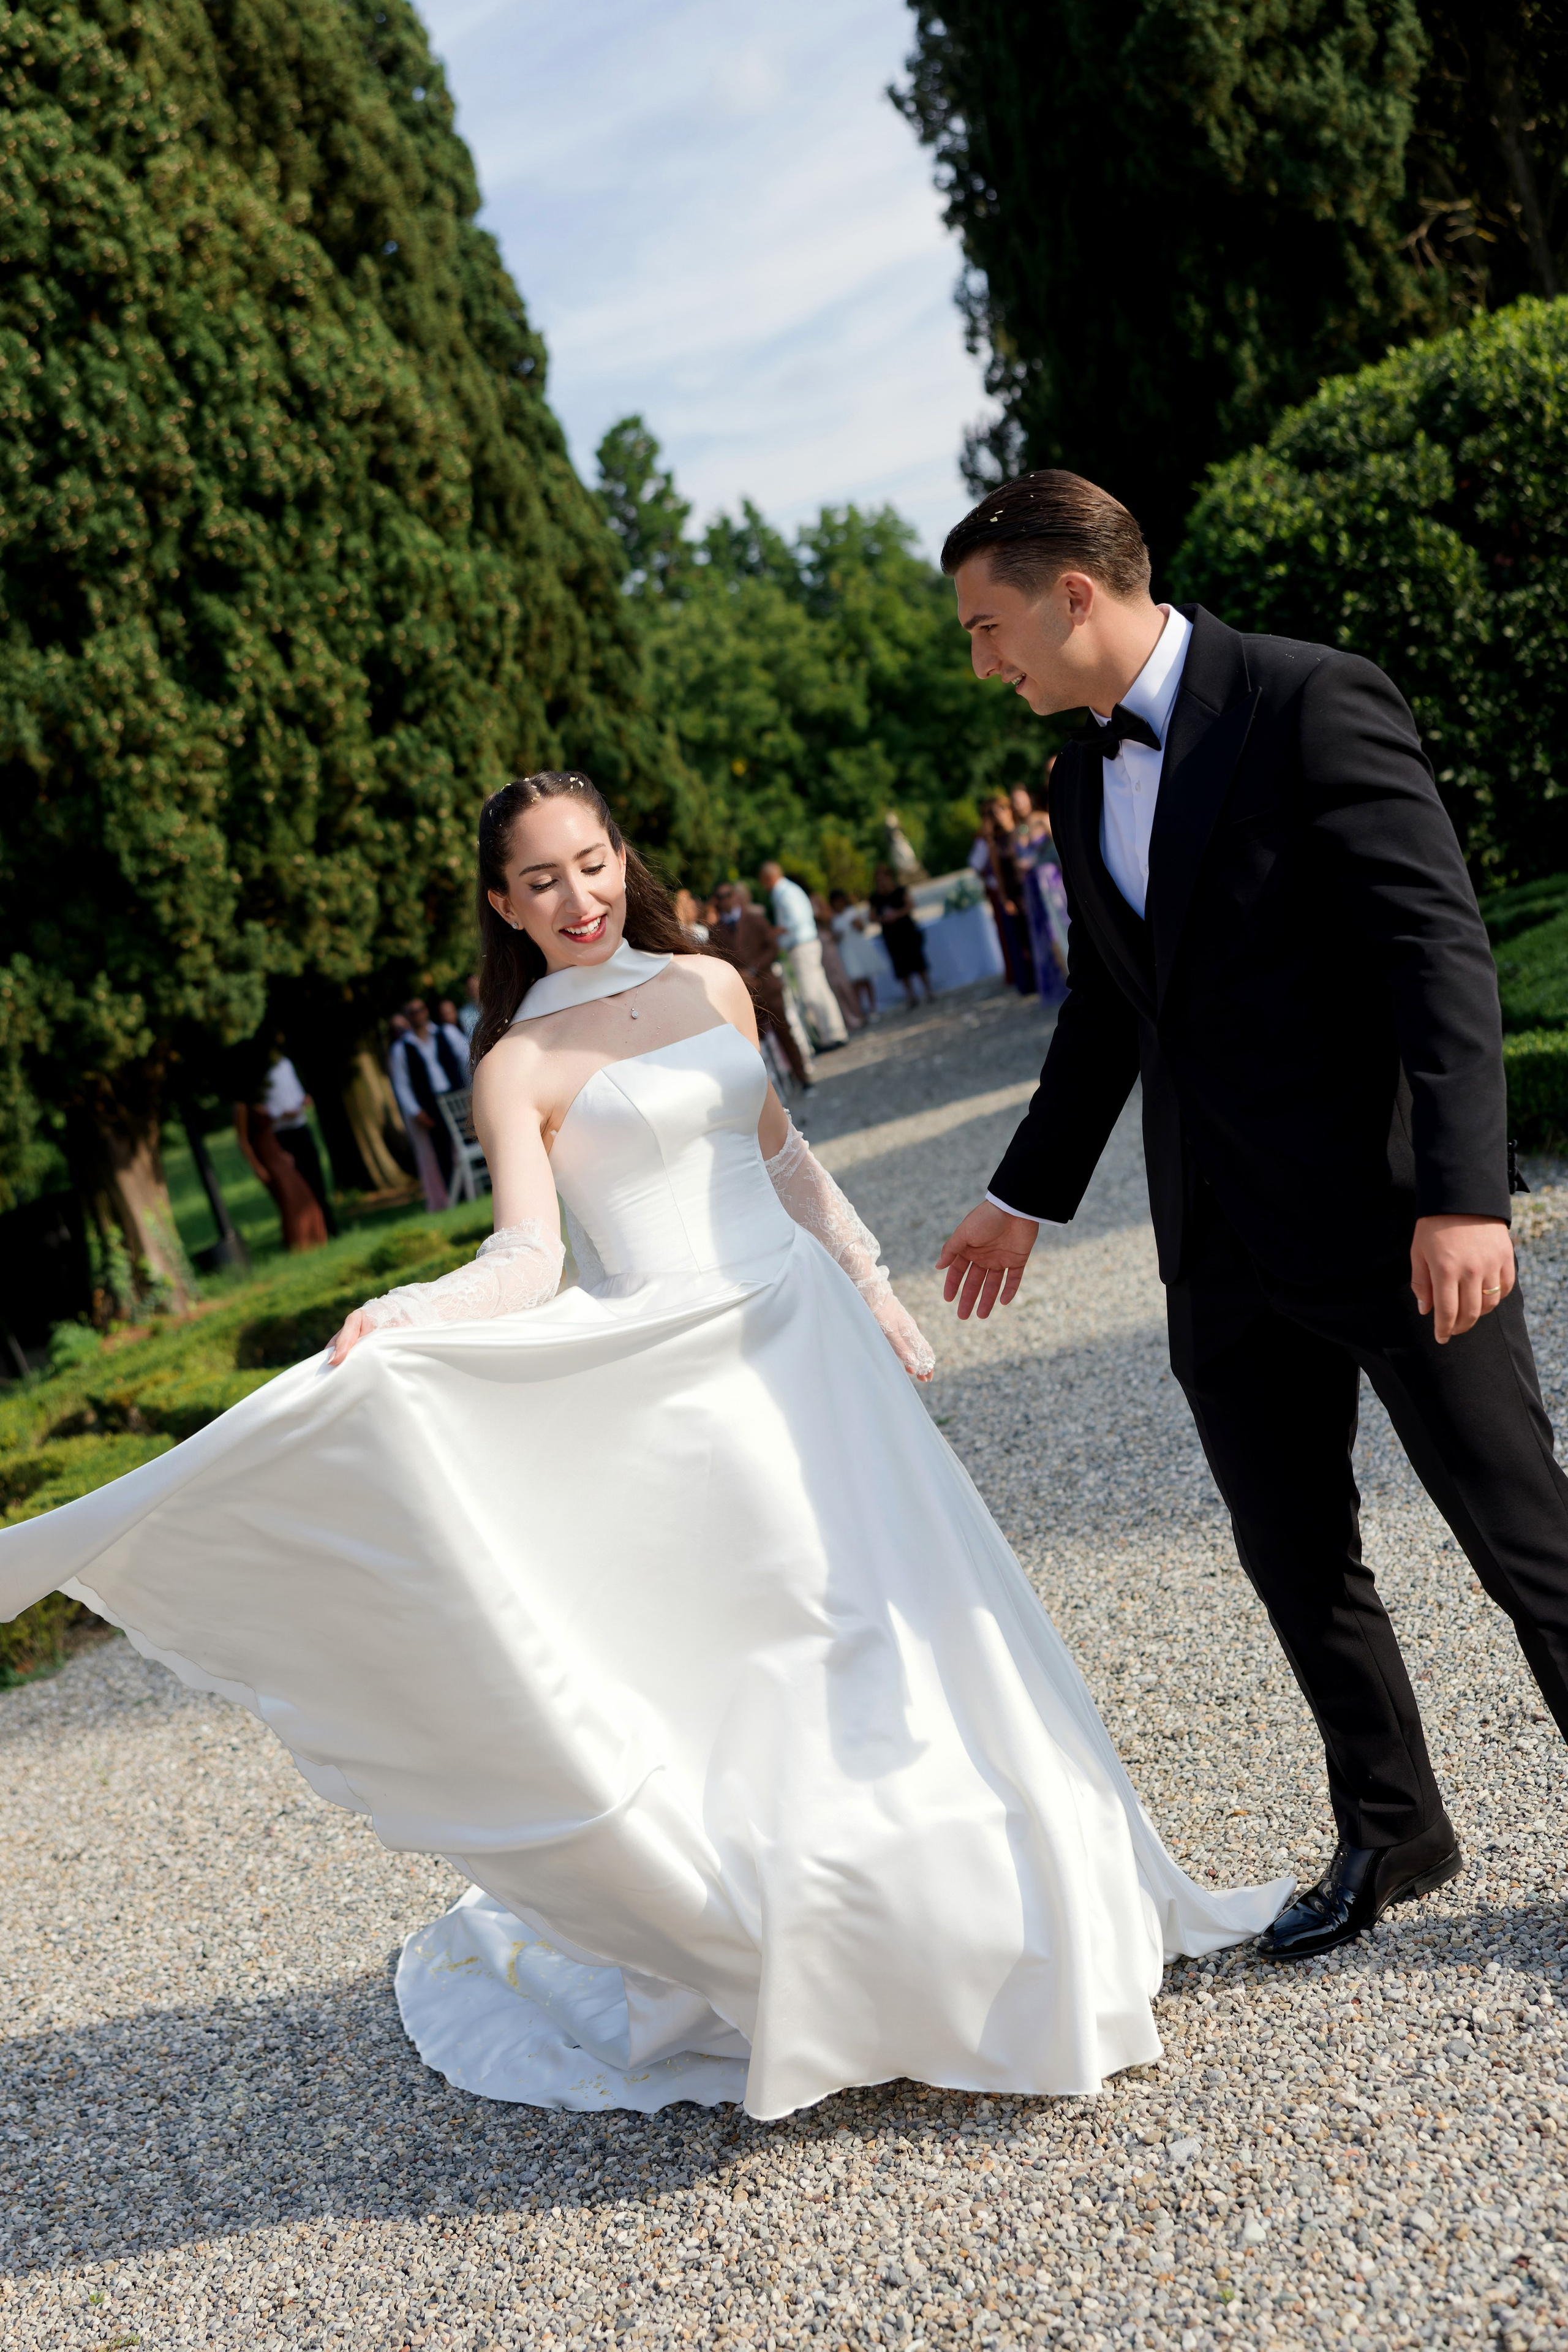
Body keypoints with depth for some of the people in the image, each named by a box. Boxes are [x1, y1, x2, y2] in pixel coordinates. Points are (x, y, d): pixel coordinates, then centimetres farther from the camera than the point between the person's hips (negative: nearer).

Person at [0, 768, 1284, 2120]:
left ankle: (990, 1925, 31)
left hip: (808, 1334, 5)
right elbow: (529, 1260, -18)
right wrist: (403, 1319, -35)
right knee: (789, 1653, -3)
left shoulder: (710, 983, 9)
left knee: (904, 1618, 10)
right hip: (682, 1384, -5)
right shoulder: (521, 1065, -6)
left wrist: (875, 1290, 18)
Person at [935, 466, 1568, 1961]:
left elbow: (1441, 949, -17)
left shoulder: (1312, 703, -11)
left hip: (1386, 1216, -7)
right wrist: (1029, 1196, 27)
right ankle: (1388, 1834, 31)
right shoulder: (1083, 784, 13)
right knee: (1296, 1562, 13)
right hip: (1223, 1248, 7)